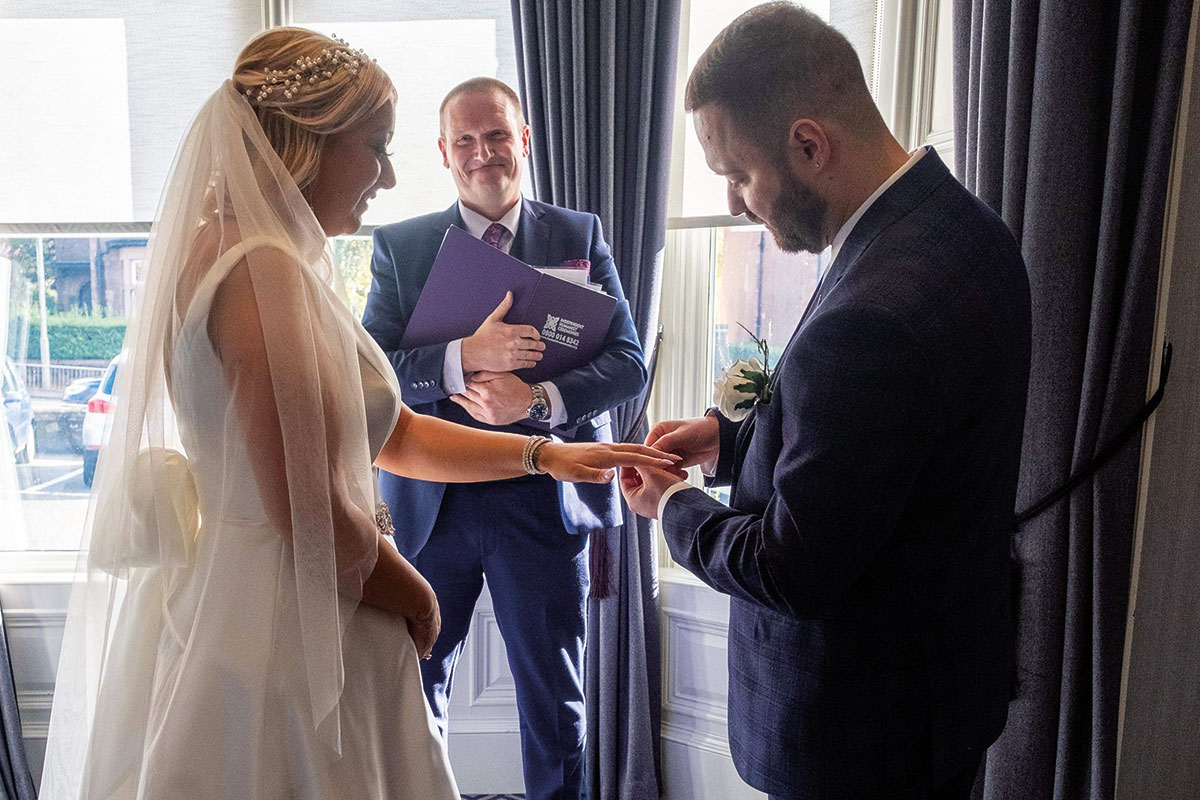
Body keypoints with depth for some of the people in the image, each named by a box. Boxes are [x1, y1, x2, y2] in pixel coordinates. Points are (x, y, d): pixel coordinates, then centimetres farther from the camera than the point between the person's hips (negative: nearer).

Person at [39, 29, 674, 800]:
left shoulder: (283, 267, 8)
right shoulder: (262, 271, -22)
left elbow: (391, 432, 11)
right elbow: (315, 523, -27)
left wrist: (547, 455, 8)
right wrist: (413, 595, -8)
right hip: (289, 635, -9)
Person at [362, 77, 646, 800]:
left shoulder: (581, 236, 2)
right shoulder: (400, 246, 4)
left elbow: (629, 363, -4)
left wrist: (536, 398, -20)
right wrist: (464, 356, -22)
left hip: (543, 498, -1)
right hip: (430, 503, 1)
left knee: (554, 703, 14)